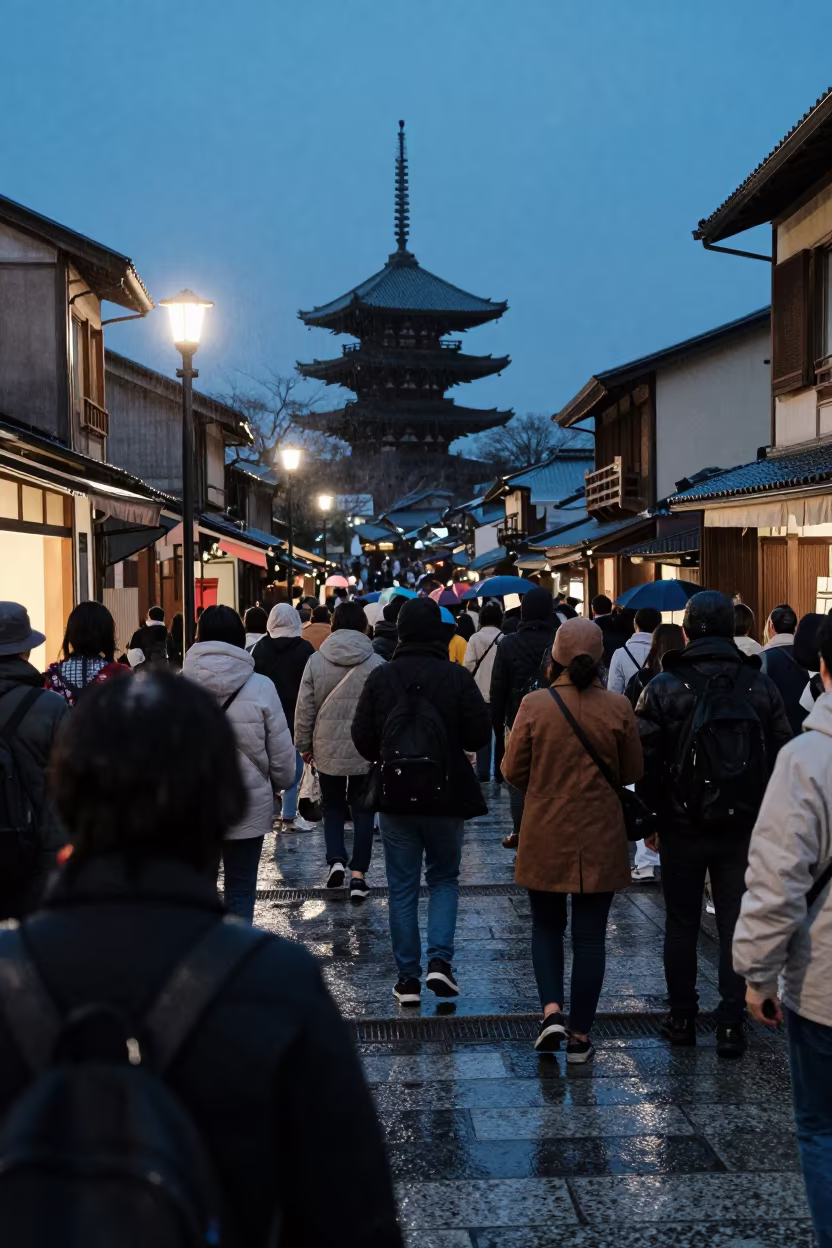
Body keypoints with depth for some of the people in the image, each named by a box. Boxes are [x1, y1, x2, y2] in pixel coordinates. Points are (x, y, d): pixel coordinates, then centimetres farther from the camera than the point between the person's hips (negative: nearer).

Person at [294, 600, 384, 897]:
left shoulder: (316, 661, -3)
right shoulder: (376, 663, -7)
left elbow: (304, 708, 0)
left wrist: (304, 744, 11)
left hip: (327, 748, 1)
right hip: (366, 750, -1)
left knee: (332, 806, 19)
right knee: (362, 811, 10)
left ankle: (336, 860, 1)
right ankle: (358, 874, 6)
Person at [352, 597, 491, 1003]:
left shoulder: (381, 677, -6)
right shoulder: (457, 676, -10)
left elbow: (362, 738, -3)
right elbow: (479, 735, -8)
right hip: (447, 795, -1)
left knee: (402, 887, 9)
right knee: (444, 878, 16)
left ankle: (407, 978, 12)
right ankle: (440, 959, 0)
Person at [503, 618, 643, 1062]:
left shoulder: (534, 705, -11)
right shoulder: (617, 708, -9)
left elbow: (513, 771, -5)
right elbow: (632, 772, 1)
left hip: (545, 837, 0)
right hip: (601, 839, 0)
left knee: (546, 926, 18)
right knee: (590, 935, 8)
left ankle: (552, 1010, 1)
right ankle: (580, 1037, 14)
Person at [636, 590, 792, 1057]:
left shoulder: (664, 687, -9)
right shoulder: (761, 686, -2)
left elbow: (646, 761, -9)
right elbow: (783, 756, 0)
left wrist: (651, 814, 3)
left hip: (682, 827, -1)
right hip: (743, 828, 1)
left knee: (682, 925, 12)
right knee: (735, 926, 8)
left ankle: (683, 1019, 20)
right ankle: (731, 1026, 9)